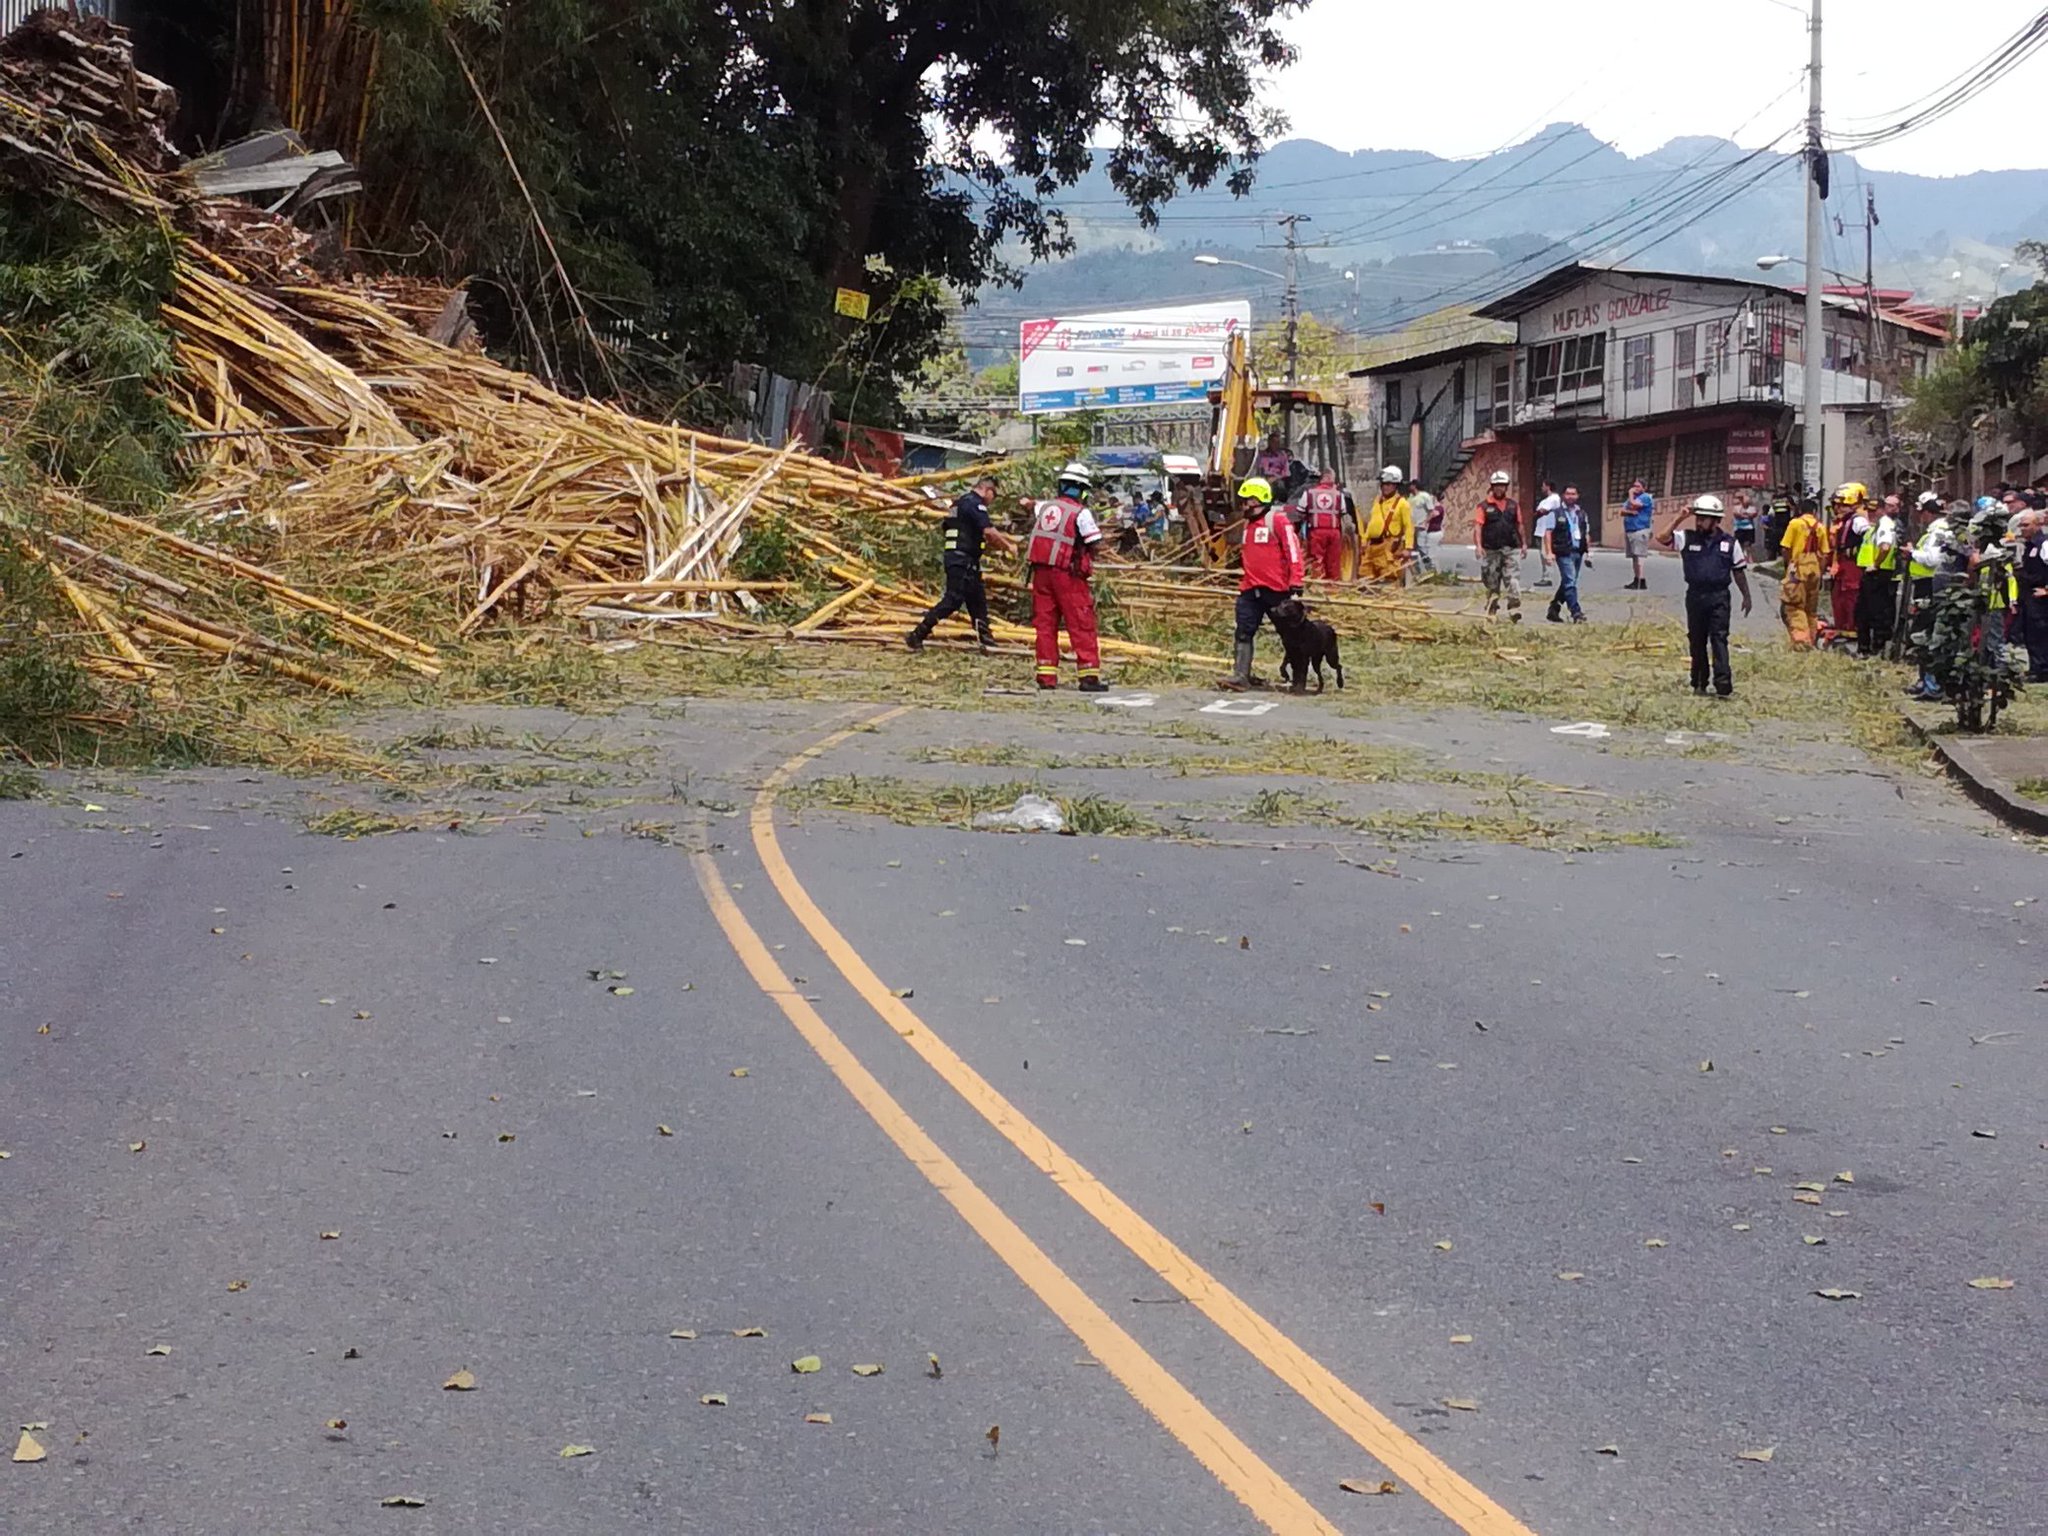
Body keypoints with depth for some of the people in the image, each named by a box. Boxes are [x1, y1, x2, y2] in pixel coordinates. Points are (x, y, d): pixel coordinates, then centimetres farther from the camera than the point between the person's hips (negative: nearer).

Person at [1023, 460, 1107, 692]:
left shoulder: (1043, 506, 8)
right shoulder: (1081, 513, -8)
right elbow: (1092, 546, -8)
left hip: (1041, 570, 5)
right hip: (1066, 573, -5)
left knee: (1045, 624, 9)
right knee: (1082, 625, -1)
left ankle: (1047, 676, 8)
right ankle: (1089, 675, -4)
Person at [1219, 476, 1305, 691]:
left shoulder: (1277, 520, -11)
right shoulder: (1249, 522, 15)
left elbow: (1293, 550, -14)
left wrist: (1295, 583, -18)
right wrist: (1243, 558, 12)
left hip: (1276, 589, -7)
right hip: (1251, 588, 7)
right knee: (1244, 632, -4)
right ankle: (1241, 675, -7)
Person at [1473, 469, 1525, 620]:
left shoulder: (1513, 505, 10)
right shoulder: (1484, 506, 1)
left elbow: (1519, 525, 17)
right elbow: (1477, 526, -5)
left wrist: (1523, 544, 17)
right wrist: (1478, 545, -16)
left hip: (1511, 549, 1)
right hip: (1491, 550, -1)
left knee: (1513, 581, -9)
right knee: (1492, 584, 8)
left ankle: (1515, 611, -12)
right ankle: (1491, 612, 19)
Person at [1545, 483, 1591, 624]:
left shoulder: (1581, 513, 14)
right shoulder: (1556, 512, -2)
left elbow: (1586, 534, 19)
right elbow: (1549, 532, -4)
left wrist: (1587, 552, 12)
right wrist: (1550, 552, -12)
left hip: (1578, 552, 6)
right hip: (1564, 552, -6)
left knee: (1567, 583, 12)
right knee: (1570, 582, -12)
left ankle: (1553, 610, 22)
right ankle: (1576, 612, -15)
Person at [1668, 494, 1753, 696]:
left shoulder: (1729, 542, 4)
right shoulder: (1687, 538, 3)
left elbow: (1739, 571, 11)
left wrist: (1746, 596, 12)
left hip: (1719, 596, -2)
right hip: (1695, 594, 2)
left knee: (1719, 638, -11)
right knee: (1696, 640, 8)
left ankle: (1723, 683, -17)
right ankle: (1699, 683, 19)